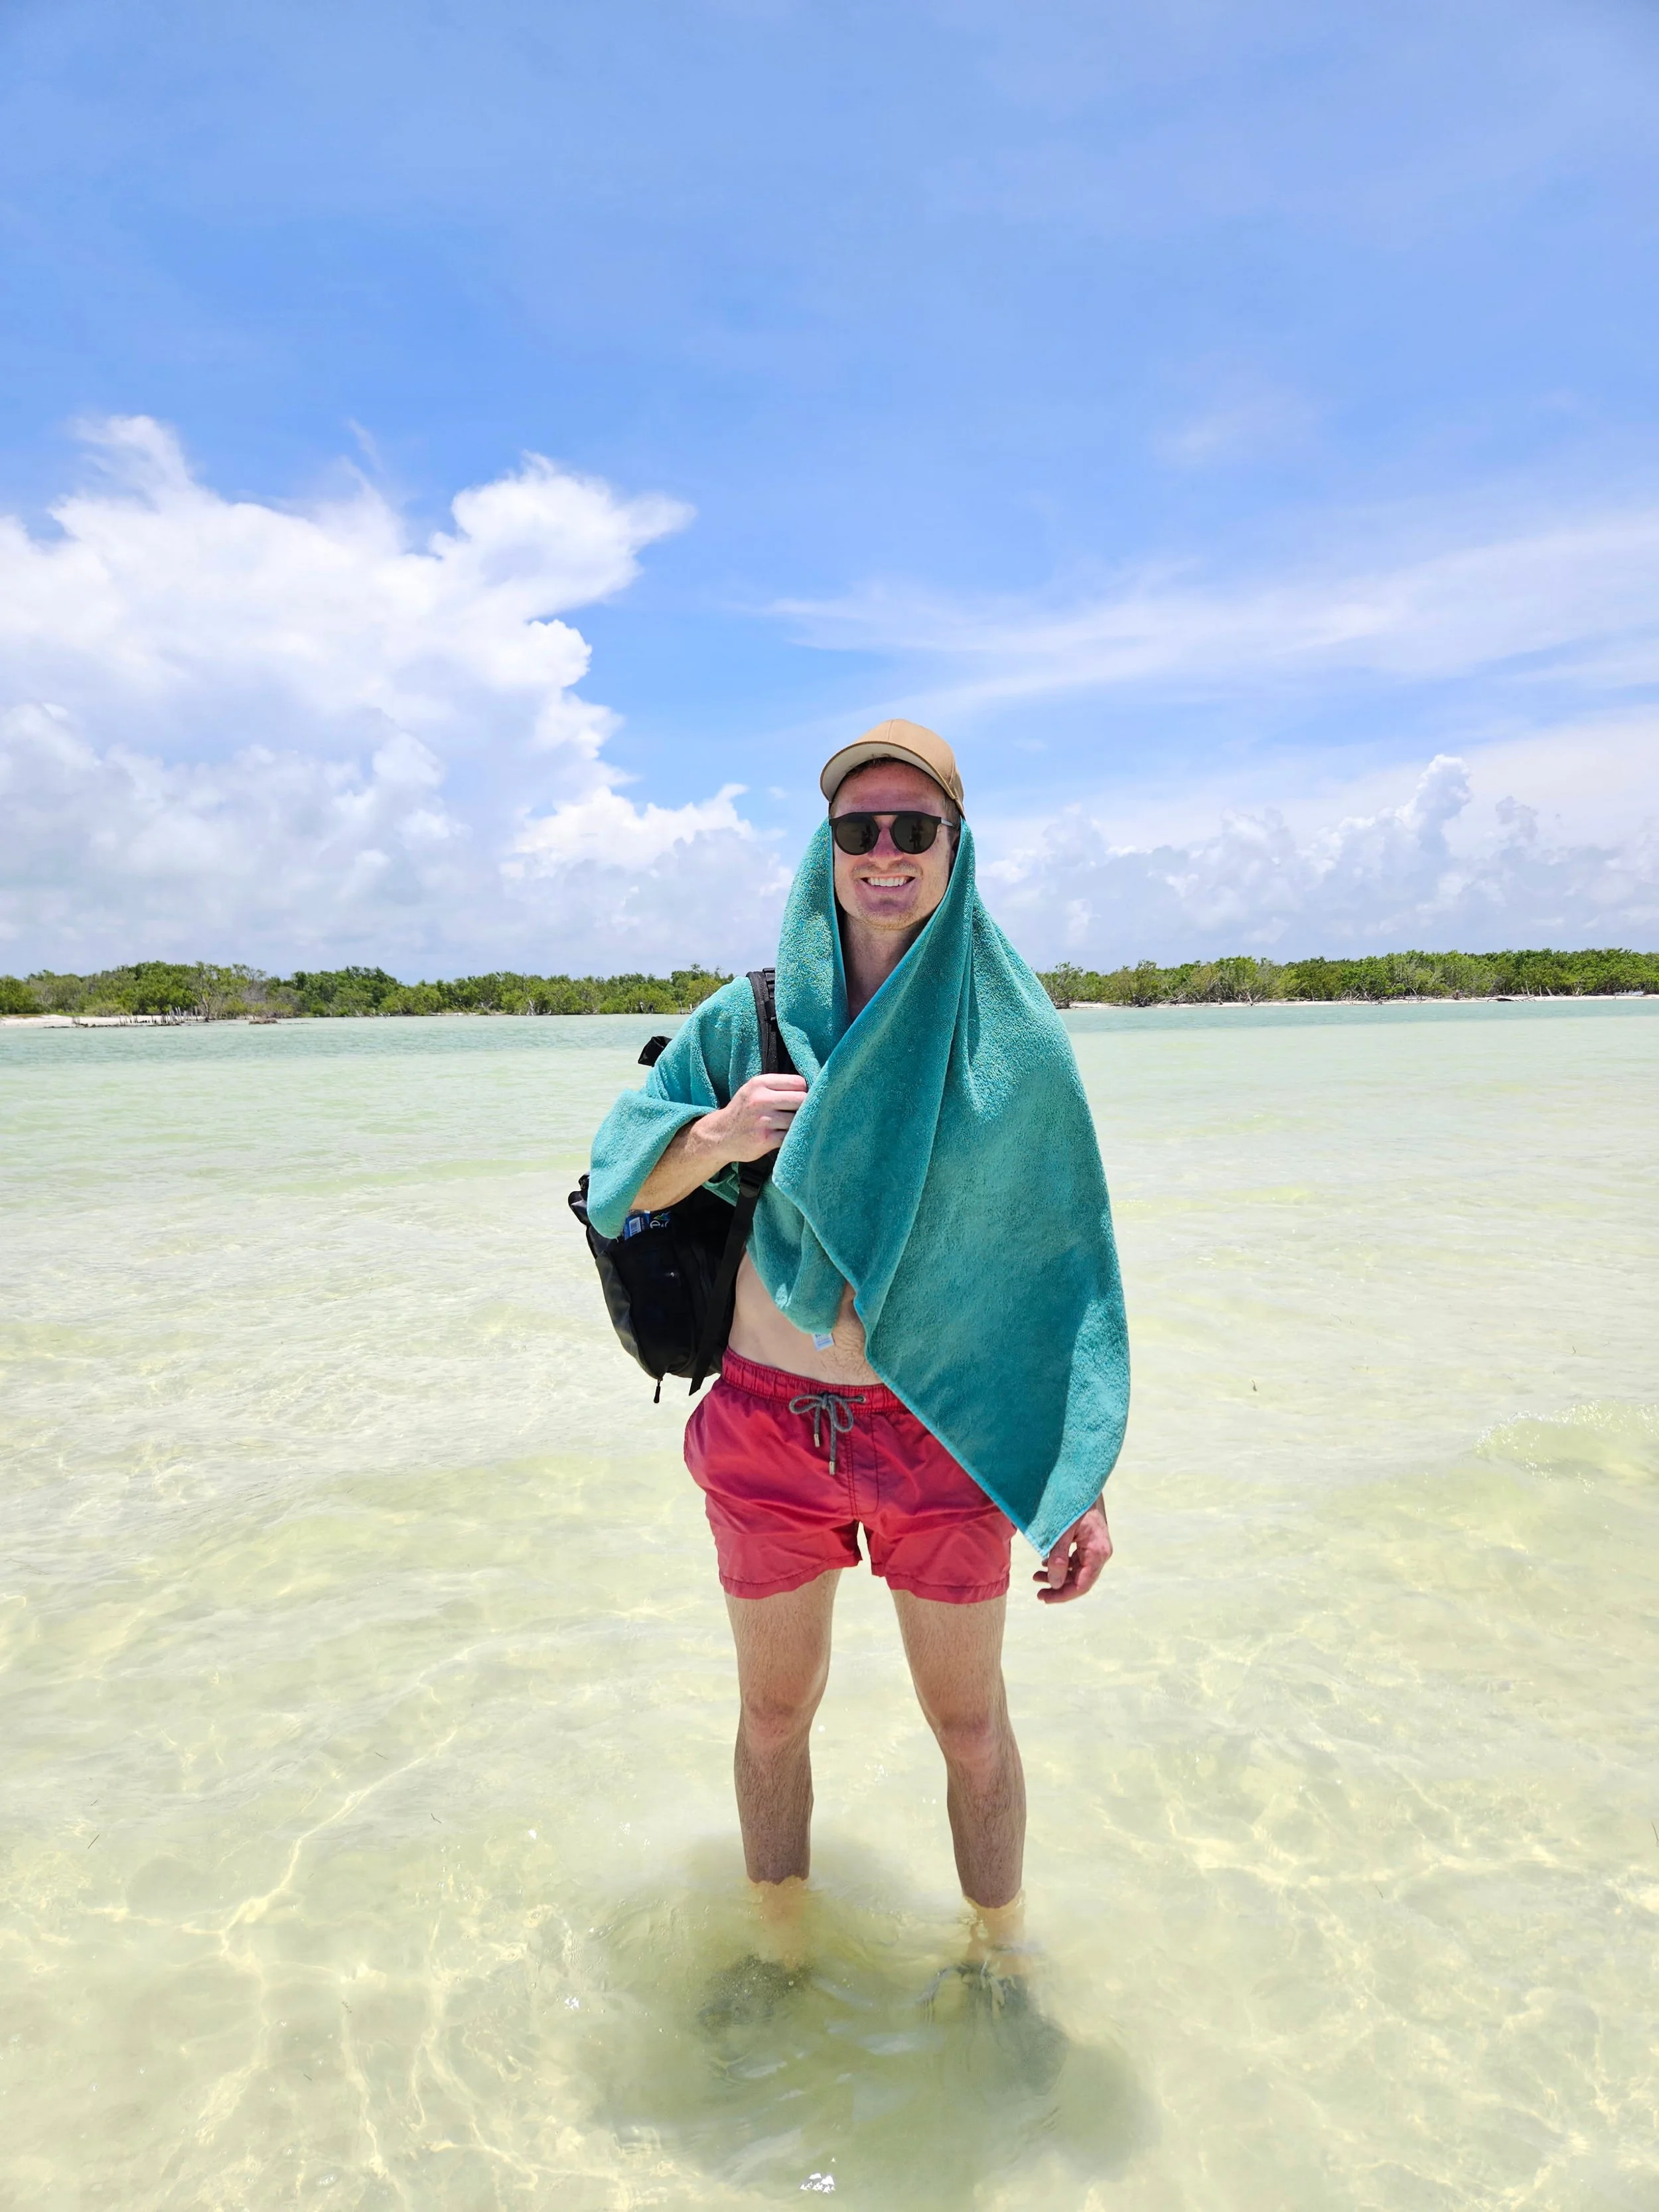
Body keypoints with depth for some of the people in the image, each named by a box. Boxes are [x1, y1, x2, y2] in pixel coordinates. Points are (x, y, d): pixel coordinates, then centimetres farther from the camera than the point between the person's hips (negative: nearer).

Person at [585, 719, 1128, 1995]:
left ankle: (1002, 1969, 42)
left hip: (943, 1432, -1)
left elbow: (1068, 1274, -2)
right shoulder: (747, 1019, 0)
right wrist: (715, 1136, -18)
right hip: (767, 1423, 2)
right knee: (775, 1716, 19)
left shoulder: (1013, 1040, -4)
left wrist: (1086, 1482, -6)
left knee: (970, 1723, 15)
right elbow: (617, 1188, 3)